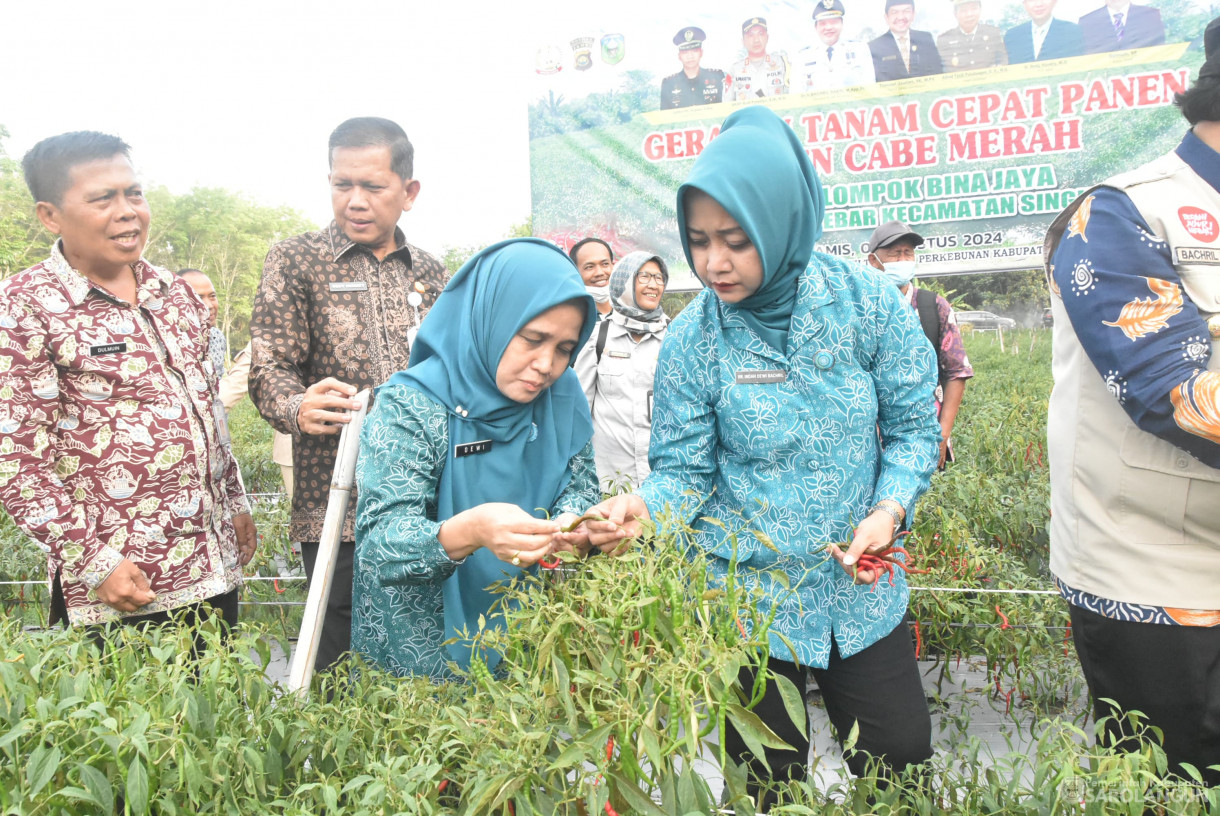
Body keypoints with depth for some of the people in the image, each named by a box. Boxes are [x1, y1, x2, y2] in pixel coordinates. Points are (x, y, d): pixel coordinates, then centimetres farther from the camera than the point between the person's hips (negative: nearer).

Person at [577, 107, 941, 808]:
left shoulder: (866, 299, -9)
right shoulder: (693, 339, -10)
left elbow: (913, 423, -1)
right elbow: (687, 469, -7)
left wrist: (890, 508, -16)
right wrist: (643, 508, -28)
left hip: (862, 589, 1)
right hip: (748, 594, -1)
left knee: (903, 758, 12)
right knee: (770, 782, 13)